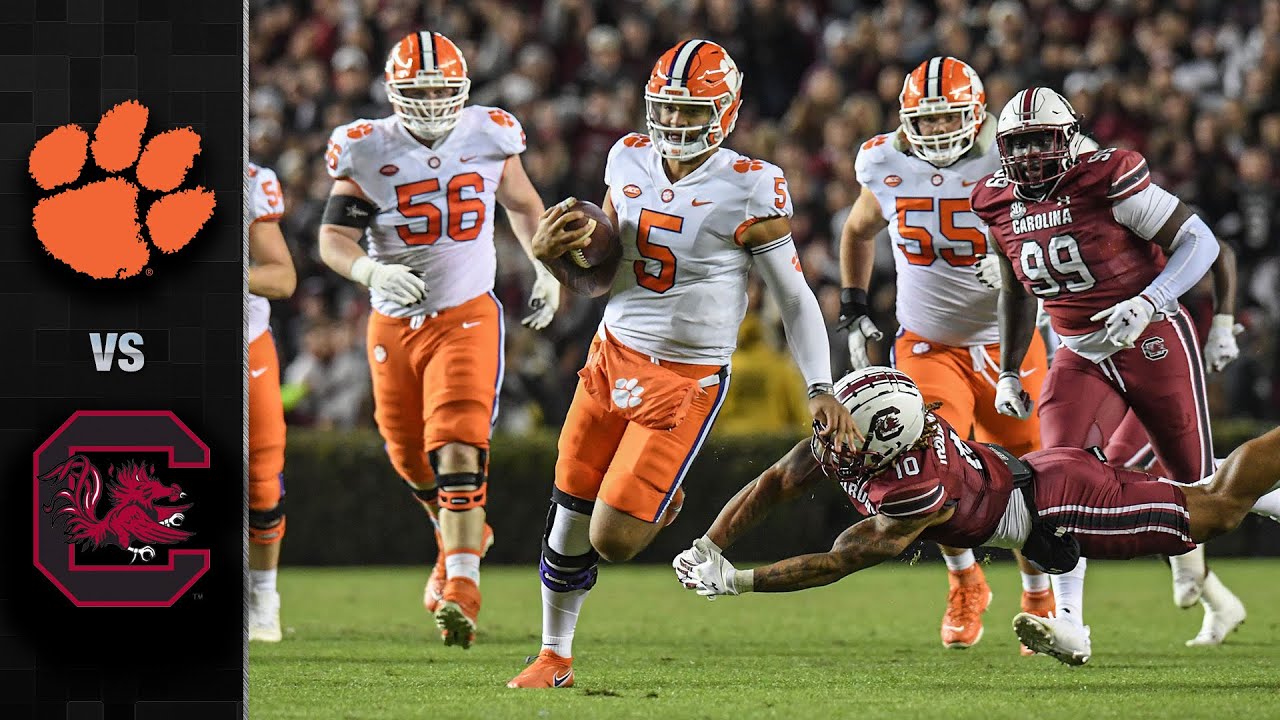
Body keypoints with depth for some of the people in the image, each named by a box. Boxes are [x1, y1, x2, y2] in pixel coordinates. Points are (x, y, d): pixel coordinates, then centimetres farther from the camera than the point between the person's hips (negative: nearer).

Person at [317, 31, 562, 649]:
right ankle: (462, 537, 47)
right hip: (394, 322, 2)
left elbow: (522, 205, 18)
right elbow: (333, 239, -12)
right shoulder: (367, 151, -8)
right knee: (412, 459, 17)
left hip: (466, 316, -2)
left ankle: (460, 586, -25)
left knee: (458, 451, -20)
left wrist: (544, 269, 10)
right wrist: (372, 271, -32)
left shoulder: (488, 137, -3)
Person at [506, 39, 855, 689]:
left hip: (686, 380, -5)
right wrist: (554, 248, -4)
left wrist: (820, 388, -13)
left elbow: (794, 295, -6)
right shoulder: (630, 160, 2)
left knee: (612, 540, -10)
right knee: (570, 518, 7)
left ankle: (658, 499, 26)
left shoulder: (749, 190, -13)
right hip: (613, 356, 5)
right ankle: (555, 655, 26)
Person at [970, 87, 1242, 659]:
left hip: (1153, 340, -4)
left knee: (1196, 479, 7)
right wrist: (1008, 372, 17)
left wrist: (1147, 302, -30)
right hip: (1082, 357, 4)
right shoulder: (1001, 205, 0)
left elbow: (1200, 242, -17)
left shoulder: (1109, 181, -19)